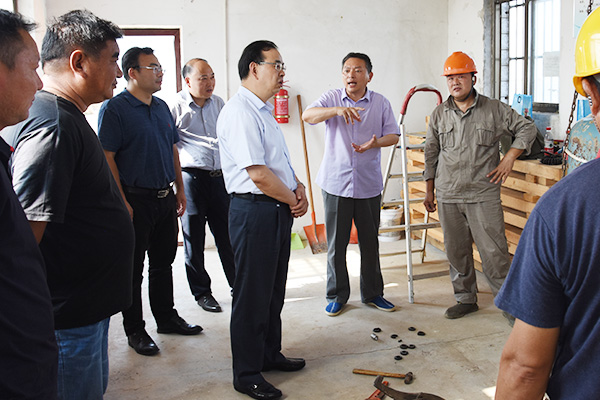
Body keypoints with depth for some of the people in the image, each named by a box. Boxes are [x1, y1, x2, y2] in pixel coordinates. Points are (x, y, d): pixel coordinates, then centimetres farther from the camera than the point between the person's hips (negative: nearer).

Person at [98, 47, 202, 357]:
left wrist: (179, 189, 15)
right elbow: (107, 157, -14)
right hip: (136, 200, -7)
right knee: (133, 268, 4)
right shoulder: (114, 107, -10)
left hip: (165, 198, 7)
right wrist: (122, 202, -18)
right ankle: (134, 330, 16)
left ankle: (166, 317, 31)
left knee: (164, 262, 17)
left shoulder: (162, 107, 13)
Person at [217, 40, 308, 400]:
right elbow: (258, 174, -23)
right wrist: (293, 199, -9)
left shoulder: (263, 110, 16)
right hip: (254, 211, -10)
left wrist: (299, 188, 5)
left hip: (279, 209, 10)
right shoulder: (240, 112, -17)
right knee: (253, 295, 1)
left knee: (274, 290, 20)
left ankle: (270, 354, 36)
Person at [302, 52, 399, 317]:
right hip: (335, 183, -1)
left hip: (369, 185, 1)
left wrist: (375, 142, -16)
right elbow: (308, 115, -17)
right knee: (336, 244, 5)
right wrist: (337, 110, -35)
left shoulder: (381, 103, 5)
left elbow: (393, 135, 6)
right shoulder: (331, 98, 0)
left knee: (370, 243, 10)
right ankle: (337, 296, 20)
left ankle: (372, 293, 26)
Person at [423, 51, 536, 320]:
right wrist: (430, 190, 14)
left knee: (494, 251, -5)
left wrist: (510, 157, -2)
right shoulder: (439, 114, 9)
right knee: (456, 251, 9)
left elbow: (526, 128, 10)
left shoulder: (494, 109, 1)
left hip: (484, 196, -3)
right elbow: (431, 152, 15)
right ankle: (466, 299, 24)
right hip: (448, 197, 3)